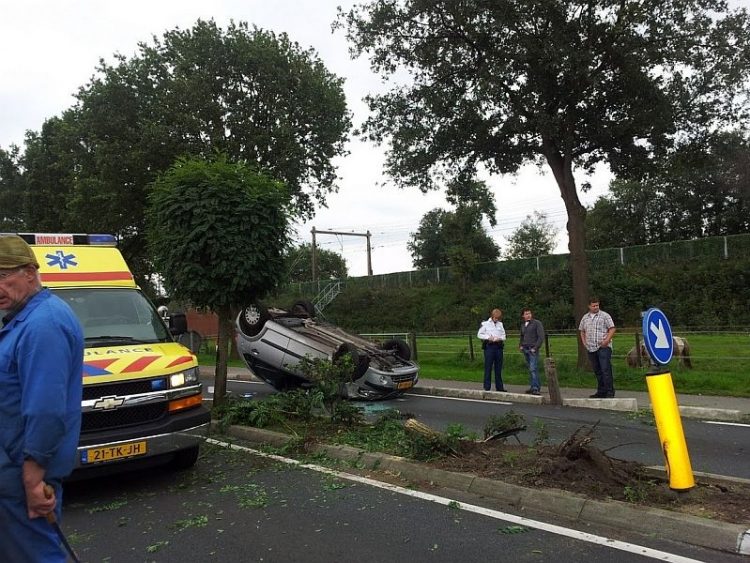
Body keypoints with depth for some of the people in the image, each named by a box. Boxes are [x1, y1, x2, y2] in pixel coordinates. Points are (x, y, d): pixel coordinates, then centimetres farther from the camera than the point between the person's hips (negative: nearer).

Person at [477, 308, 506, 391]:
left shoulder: (500, 324, 13)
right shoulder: (485, 324, 1)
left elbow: (504, 335, 15)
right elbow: (479, 334, 1)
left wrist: (500, 338, -7)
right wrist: (488, 337, -12)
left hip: (498, 346, 4)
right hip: (489, 346, -4)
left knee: (498, 367, 7)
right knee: (488, 367, -2)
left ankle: (499, 387, 14)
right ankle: (487, 387, 3)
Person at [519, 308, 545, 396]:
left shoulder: (537, 323, -3)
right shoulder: (522, 324, 16)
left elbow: (541, 337, -8)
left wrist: (535, 348, -13)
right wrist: (520, 345, 13)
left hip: (533, 349, -6)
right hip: (525, 349, 6)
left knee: (533, 369, -13)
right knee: (530, 369, 7)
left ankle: (535, 388, -15)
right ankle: (533, 387, 11)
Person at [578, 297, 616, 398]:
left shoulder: (605, 316, 1)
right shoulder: (585, 318, 15)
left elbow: (612, 329, -4)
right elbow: (581, 331, 24)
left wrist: (606, 340, -15)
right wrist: (584, 342, 10)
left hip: (603, 347, -5)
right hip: (591, 348, 5)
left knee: (606, 370, -10)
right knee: (597, 371, 10)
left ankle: (610, 392, -6)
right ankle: (601, 392, 17)